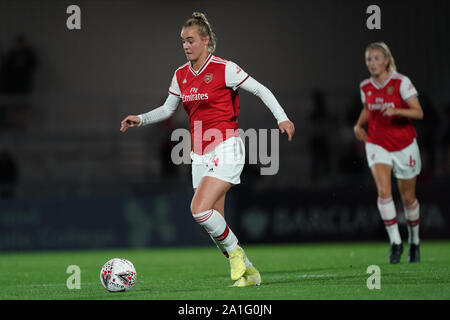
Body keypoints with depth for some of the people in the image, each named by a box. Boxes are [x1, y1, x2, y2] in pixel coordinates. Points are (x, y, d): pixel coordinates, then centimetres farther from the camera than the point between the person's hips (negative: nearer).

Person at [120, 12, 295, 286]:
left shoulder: (224, 69, -9)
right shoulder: (181, 75, 10)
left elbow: (261, 90, -4)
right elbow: (167, 109, 23)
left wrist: (282, 118, -14)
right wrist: (140, 119, 9)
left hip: (226, 148, -7)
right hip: (200, 154, 7)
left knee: (200, 209, -21)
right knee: (215, 224, 4)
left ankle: (235, 251, 2)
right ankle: (247, 272, 19)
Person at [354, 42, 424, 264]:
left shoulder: (401, 83, -12)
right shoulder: (365, 87, 1)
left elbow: (419, 112, -14)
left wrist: (398, 111, -31)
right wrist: (359, 125, 3)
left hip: (404, 146, -2)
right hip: (377, 145, 2)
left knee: (408, 198, 8)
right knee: (384, 191, -19)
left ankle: (414, 241, 30)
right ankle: (395, 243, -14)